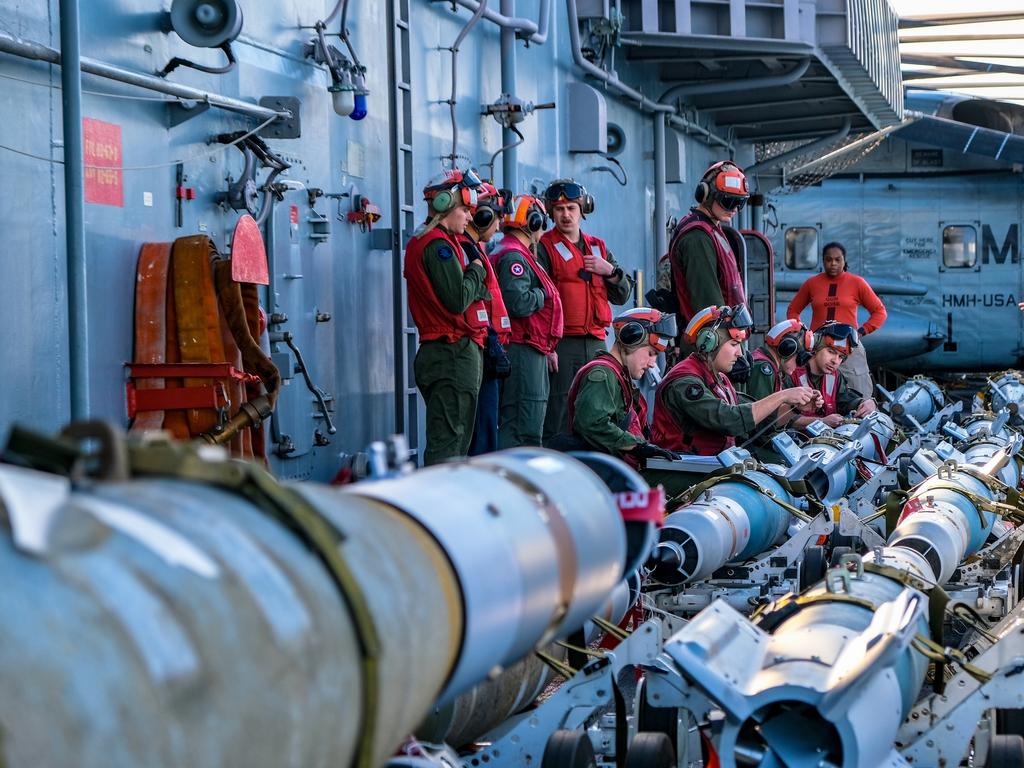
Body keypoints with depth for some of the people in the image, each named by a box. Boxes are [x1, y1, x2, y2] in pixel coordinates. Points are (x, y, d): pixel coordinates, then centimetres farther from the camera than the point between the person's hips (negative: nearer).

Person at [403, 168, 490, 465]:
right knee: (449, 439, -10)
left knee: (452, 440, 13)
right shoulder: (439, 246, -13)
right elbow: (458, 299, -20)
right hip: (454, 352, -10)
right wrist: (476, 270, -5)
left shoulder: (420, 242, 19)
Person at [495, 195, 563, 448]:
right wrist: (542, 294, -7)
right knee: (524, 427, -13)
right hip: (522, 352, -11)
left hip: (532, 353, 11)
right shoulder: (513, 256, -13)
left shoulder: (520, 255, 22)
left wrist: (546, 347, 24)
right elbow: (519, 303, -25)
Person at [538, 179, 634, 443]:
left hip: (596, 343, 6)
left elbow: (623, 294, 18)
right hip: (562, 345, -6)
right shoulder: (544, 247, -1)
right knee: (559, 419, -9)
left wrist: (610, 271, -2)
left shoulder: (598, 248, 19)